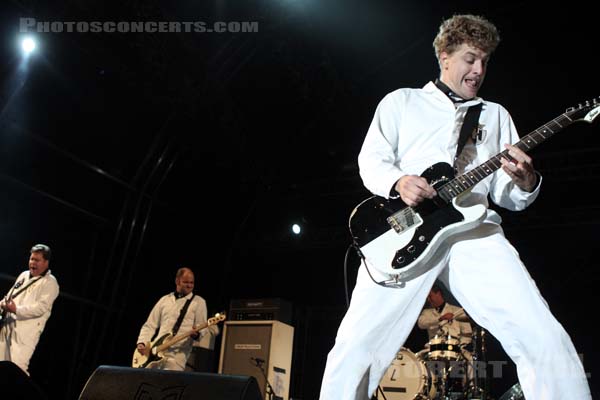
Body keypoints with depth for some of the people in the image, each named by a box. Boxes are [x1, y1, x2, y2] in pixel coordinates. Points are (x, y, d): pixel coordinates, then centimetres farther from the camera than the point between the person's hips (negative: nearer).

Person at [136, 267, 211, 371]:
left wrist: (197, 334, -23)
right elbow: (150, 325, 16)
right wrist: (141, 343, 1)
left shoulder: (198, 302, 7)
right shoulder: (164, 300, 16)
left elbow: (203, 328, -1)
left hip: (177, 354, -4)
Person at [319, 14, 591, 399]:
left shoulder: (496, 114, 26)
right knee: (355, 348, -12)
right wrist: (399, 182, -13)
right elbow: (370, 158, 10)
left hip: (473, 227, 3)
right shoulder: (401, 101, 20)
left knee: (545, 339, -15)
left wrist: (524, 181, -5)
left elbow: (509, 197, 20)